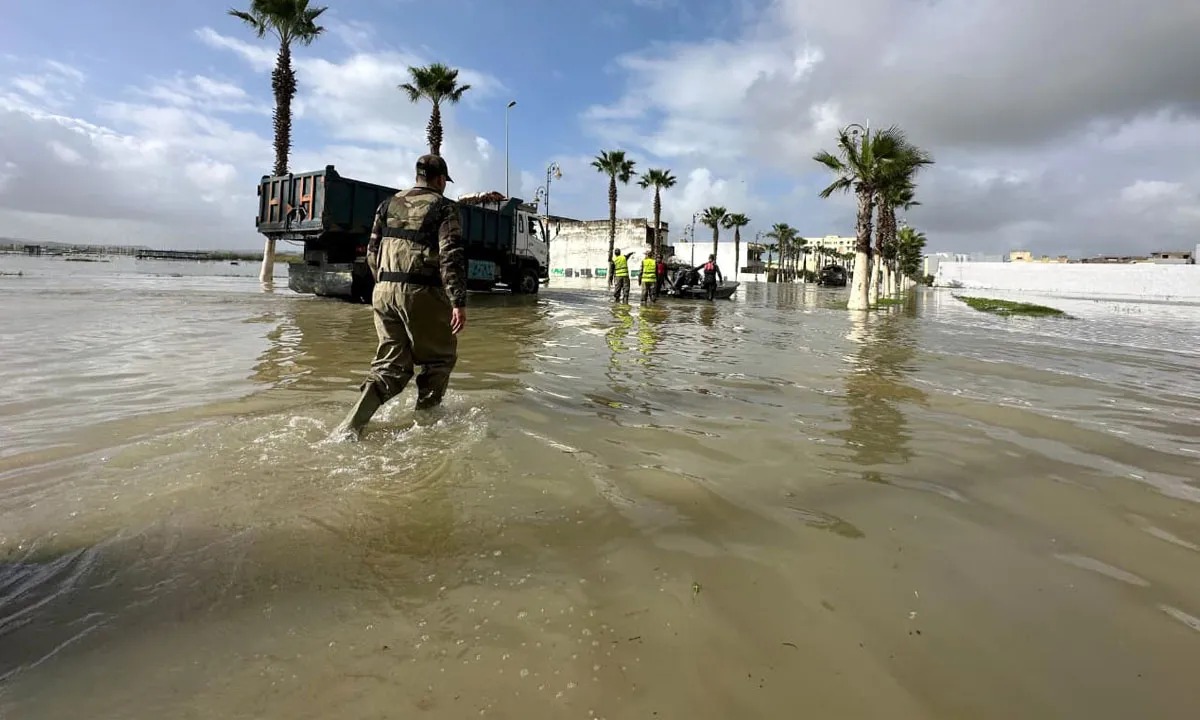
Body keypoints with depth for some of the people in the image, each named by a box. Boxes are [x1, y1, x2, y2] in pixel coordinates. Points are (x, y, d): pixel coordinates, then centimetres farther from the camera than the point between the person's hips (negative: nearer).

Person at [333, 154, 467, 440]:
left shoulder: (388, 204, 16)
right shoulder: (444, 207, -1)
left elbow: (372, 252, 18)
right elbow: (452, 257, -12)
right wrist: (458, 303, -15)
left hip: (384, 291, 6)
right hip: (421, 293, -6)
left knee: (390, 364, 12)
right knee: (439, 358, 15)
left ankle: (352, 425, 1)